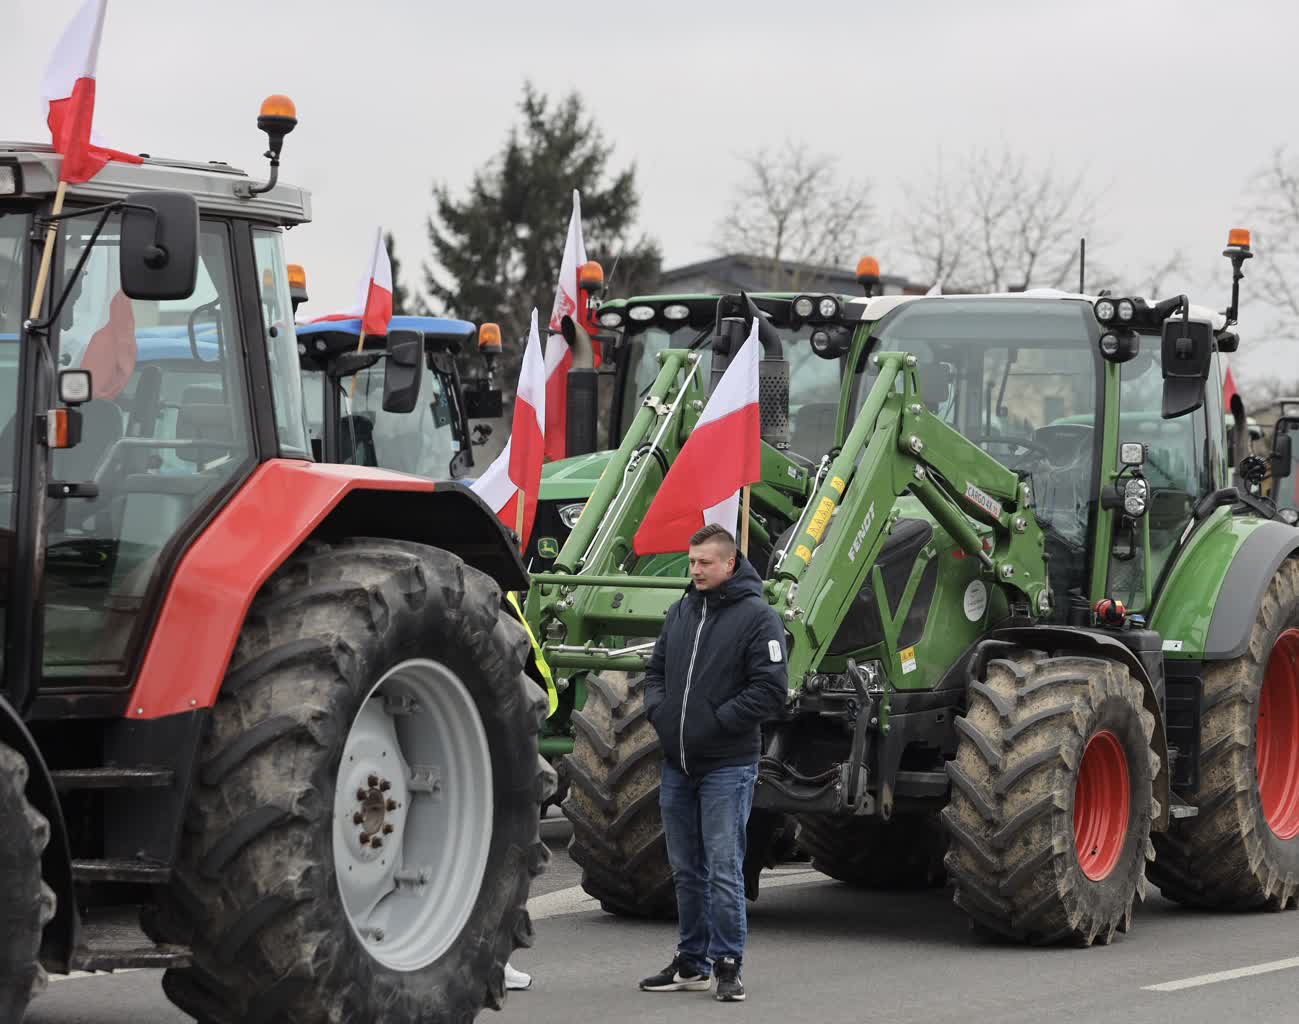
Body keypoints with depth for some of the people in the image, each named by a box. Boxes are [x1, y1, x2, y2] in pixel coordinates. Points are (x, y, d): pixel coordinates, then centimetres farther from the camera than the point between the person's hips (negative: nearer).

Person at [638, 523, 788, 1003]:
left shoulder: (757, 617, -8)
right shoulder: (681, 612, 11)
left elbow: (770, 690, -14)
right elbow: (657, 670, 21)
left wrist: (716, 722, -16)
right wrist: (658, 709, 2)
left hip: (727, 765, -6)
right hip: (677, 764, 7)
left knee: (723, 869, -7)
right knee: (686, 870, 13)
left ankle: (727, 964, 1)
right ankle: (691, 963, 22)